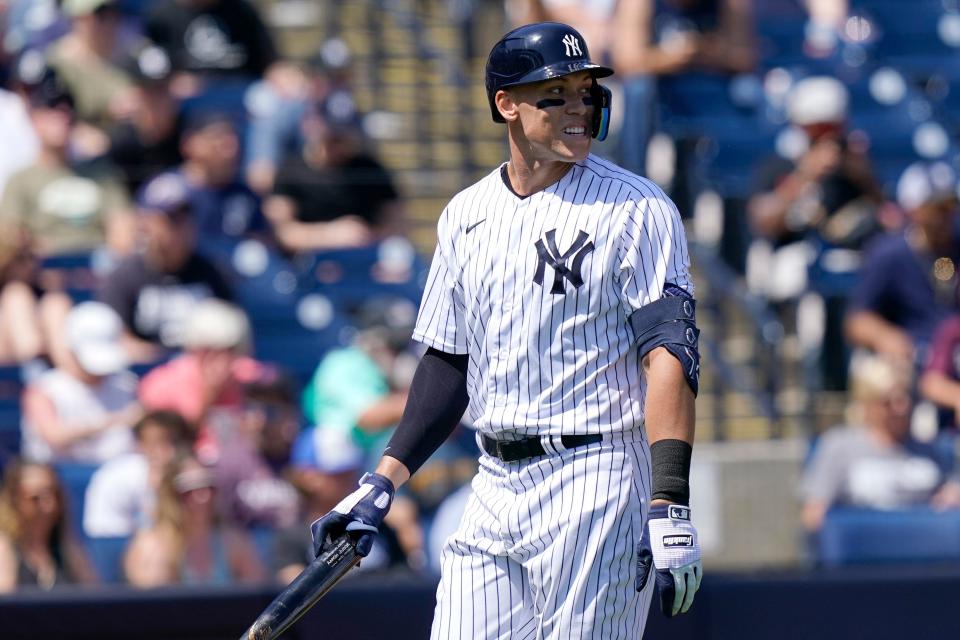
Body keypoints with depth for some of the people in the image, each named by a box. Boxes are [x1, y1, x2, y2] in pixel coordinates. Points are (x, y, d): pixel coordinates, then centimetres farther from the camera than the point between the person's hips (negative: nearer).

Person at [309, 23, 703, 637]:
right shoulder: (467, 214, 13)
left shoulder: (635, 210, -6)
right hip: (496, 488, 6)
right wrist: (383, 482, 10)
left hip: (597, 482, -6)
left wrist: (670, 507, -22)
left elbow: (670, 356, -13)